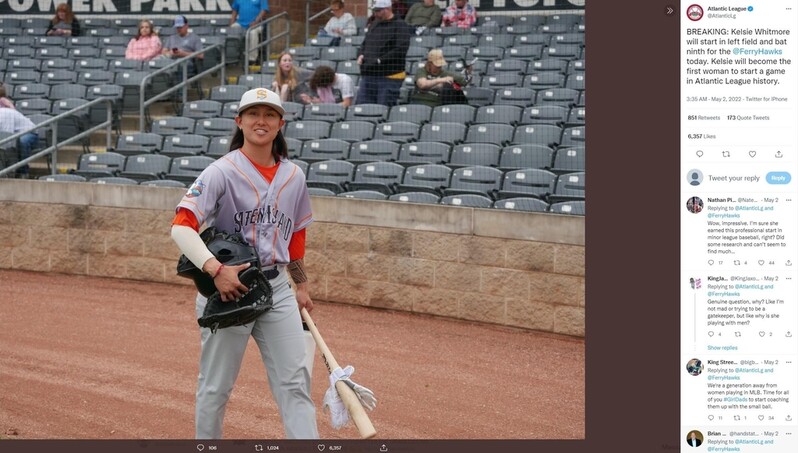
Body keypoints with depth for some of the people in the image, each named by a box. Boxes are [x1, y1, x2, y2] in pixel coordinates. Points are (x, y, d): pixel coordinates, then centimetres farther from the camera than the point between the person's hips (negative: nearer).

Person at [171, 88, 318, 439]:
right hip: (226, 290, -4)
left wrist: (301, 286, 21)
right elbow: (182, 226, -20)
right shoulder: (222, 172, -11)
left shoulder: (293, 176, 7)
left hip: (277, 288, 4)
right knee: (215, 386, 7)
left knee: (295, 382, 2)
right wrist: (216, 270, -33)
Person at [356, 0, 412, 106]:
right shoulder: (374, 25, 19)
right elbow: (364, 44, 29)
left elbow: (400, 50, -17)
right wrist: (360, 55, 7)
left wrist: (380, 60, -19)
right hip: (368, 75, 7)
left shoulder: (400, 26, -6)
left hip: (389, 77, -7)